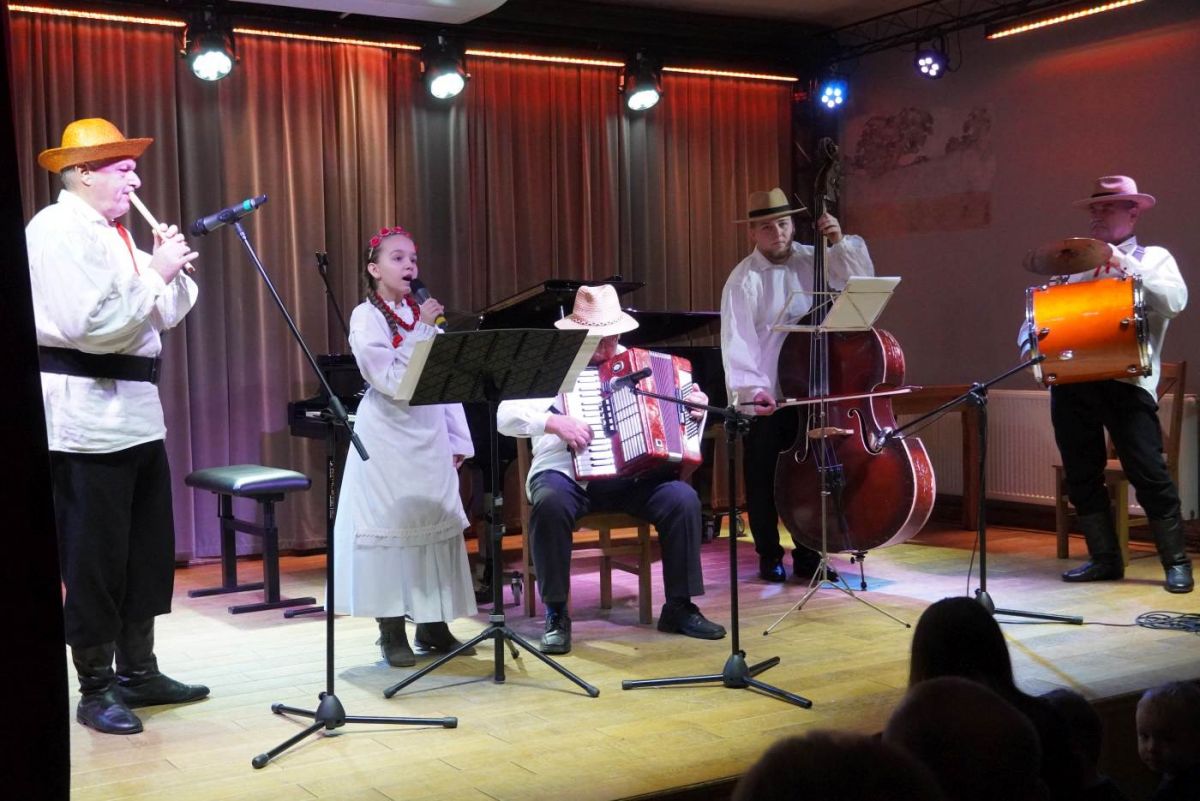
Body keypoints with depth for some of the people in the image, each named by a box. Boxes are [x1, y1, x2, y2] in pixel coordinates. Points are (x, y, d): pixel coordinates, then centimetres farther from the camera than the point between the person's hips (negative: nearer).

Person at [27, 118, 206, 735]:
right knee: (94, 556, -1)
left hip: (134, 407, 10)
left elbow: (164, 316, 18)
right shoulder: (59, 230, -12)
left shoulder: (114, 233, 17)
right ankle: (96, 689, 11)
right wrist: (155, 273, -16)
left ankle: (138, 672, 26)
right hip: (86, 411, -10)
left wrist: (173, 270, 1)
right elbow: (91, 324, -24)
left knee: (148, 547, 15)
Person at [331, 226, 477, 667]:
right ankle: (392, 634, 6)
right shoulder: (367, 317, -6)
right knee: (390, 527, -3)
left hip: (429, 437, 6)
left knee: (437, 526, 7)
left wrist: (457, 440, 7)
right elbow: (389, 379, -19)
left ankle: (433, 627, 18)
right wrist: (422, 330, -18)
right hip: (388, 437, -6)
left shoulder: (424, 313, 11)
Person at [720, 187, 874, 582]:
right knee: (763, 482, 5)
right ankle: (769, 557, 19)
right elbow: (738, 343, -17)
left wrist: (840, 242, -6)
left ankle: (807, 556, 23)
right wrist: (752, 388, -29)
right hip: (764, 400, -4)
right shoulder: (744, 279, -9)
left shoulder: (811, 261, 5)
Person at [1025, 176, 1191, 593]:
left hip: (1126, 381, -5)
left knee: (1148, 473, -8)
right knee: (1081, 475, 7)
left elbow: (1175, 301, -11)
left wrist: (1125, 266, -14)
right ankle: (1104, 558, 18)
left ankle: (1176, 562, 5)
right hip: (1071, 381, 5)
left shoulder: (1154, 258, 9)